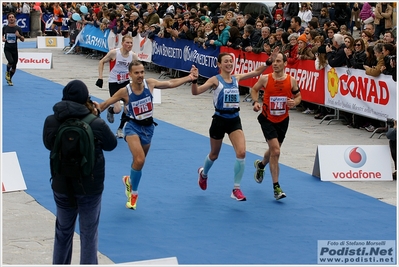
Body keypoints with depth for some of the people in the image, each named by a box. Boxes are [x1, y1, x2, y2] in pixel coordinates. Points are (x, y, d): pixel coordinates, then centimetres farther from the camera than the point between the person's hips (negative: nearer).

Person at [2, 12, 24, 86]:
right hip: (7, 49, -2)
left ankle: (9, 79, 28)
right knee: (11, 61, -26)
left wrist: (19, 35, -19)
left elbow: (23, 40, 1)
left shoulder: (18, 28, -1)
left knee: (14, 66, 5)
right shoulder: (5, 27, 0)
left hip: (14, 49, 2)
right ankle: (7, 72, 6)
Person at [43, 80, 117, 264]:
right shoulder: (96, 124, -20)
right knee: (89, 234, 11)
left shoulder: (51, 122, -12)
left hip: (62, 186, 3)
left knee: (63, 232, 20)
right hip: (90, 187, -3)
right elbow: (111, 145, -2)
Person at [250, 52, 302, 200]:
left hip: (282, 120, 3)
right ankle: (276, 187, -8)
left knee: (274, 150, 20)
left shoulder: (292, 80, -9)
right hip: (267, 119, -3)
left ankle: (260, 165, 55)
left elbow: (298, 96, 5)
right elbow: (254, 89, 6)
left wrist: (294, 102, -17)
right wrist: (256, 102, -12)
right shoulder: (265, 79, -12)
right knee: (275, 151, -16)